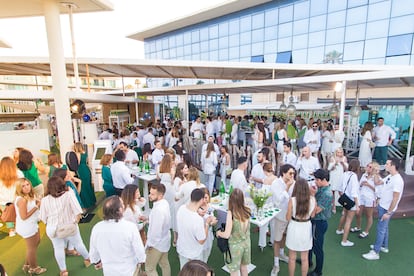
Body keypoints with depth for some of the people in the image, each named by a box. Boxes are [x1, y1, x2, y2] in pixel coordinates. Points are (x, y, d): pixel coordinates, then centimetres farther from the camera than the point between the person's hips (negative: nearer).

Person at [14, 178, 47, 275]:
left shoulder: (29, 196, -1)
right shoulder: (22, 200, -29)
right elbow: (24, 217, -27)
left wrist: (38, 202, -11)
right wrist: (36, 207, -24)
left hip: (32, 224, 9)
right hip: (26, 227, -9)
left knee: (36, 242, 27)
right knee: (32, 247, 12)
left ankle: (27, 265, 44)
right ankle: (34, 268, 34)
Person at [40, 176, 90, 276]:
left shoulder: (45, 200, -10)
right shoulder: (69, 194, -17)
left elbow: (43, 217, -2)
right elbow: (78, 211, -21)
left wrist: (50, 224, 16)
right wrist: (76, 221, -4)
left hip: (53, 229, 1)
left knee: (58, 248, 19)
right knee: (78, 244, 19)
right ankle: (87, 259, 40)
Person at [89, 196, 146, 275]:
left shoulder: (96, 228, -19)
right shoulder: (130, 227, -29)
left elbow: (93, 251, -3)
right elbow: (139, 249, -19)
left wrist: (97, 261, 17)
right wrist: (140, 261, 2)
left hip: (109, 271, 3)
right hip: (128, 270, -3)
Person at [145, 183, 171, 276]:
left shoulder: (158, 210, -35)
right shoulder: (164, 203, -7)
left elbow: (156, 230, -29)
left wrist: (149, 243, -14)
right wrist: (149, 219, 0)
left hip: (157, 243, -8)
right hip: (164, 240, 8)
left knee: (149, 268, 12)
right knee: (164, 264, 25)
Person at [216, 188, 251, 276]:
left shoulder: (231, 213, -29)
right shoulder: (247, 210, -13)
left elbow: (227, 235, -27)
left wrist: (219, 233, -8)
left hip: (235, 245, -5)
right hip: (246, 242, 5)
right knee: (244, 267, 28)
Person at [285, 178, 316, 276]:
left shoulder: (292, 200, -21)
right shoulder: (312, 199, -13)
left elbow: (288, 218, -12)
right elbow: (312, 215, 1)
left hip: (294, 228, -2)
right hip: (306, 228, 3)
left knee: (292, 258, 17)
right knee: (304, 258, 21)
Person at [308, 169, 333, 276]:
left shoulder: (327, 194, -27)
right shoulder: (321, 189, -1)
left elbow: (317, 210, -26)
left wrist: (312, 195, -22)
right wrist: (312, 193, -9)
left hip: (319, 223, -9)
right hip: (314, 221, 9)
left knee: (317, 247, 10)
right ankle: (308, 260, 48)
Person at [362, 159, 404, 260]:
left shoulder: (397, 180, -26)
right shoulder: (389, 176, 2)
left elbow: (395, 198, -24)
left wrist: (389, 213, -22)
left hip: (387, 209, -9)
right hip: (382, 206, 9)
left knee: (380, 229, -2)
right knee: (384, 227, 22)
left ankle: (375, 252, 8)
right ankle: (384, 246, 38)